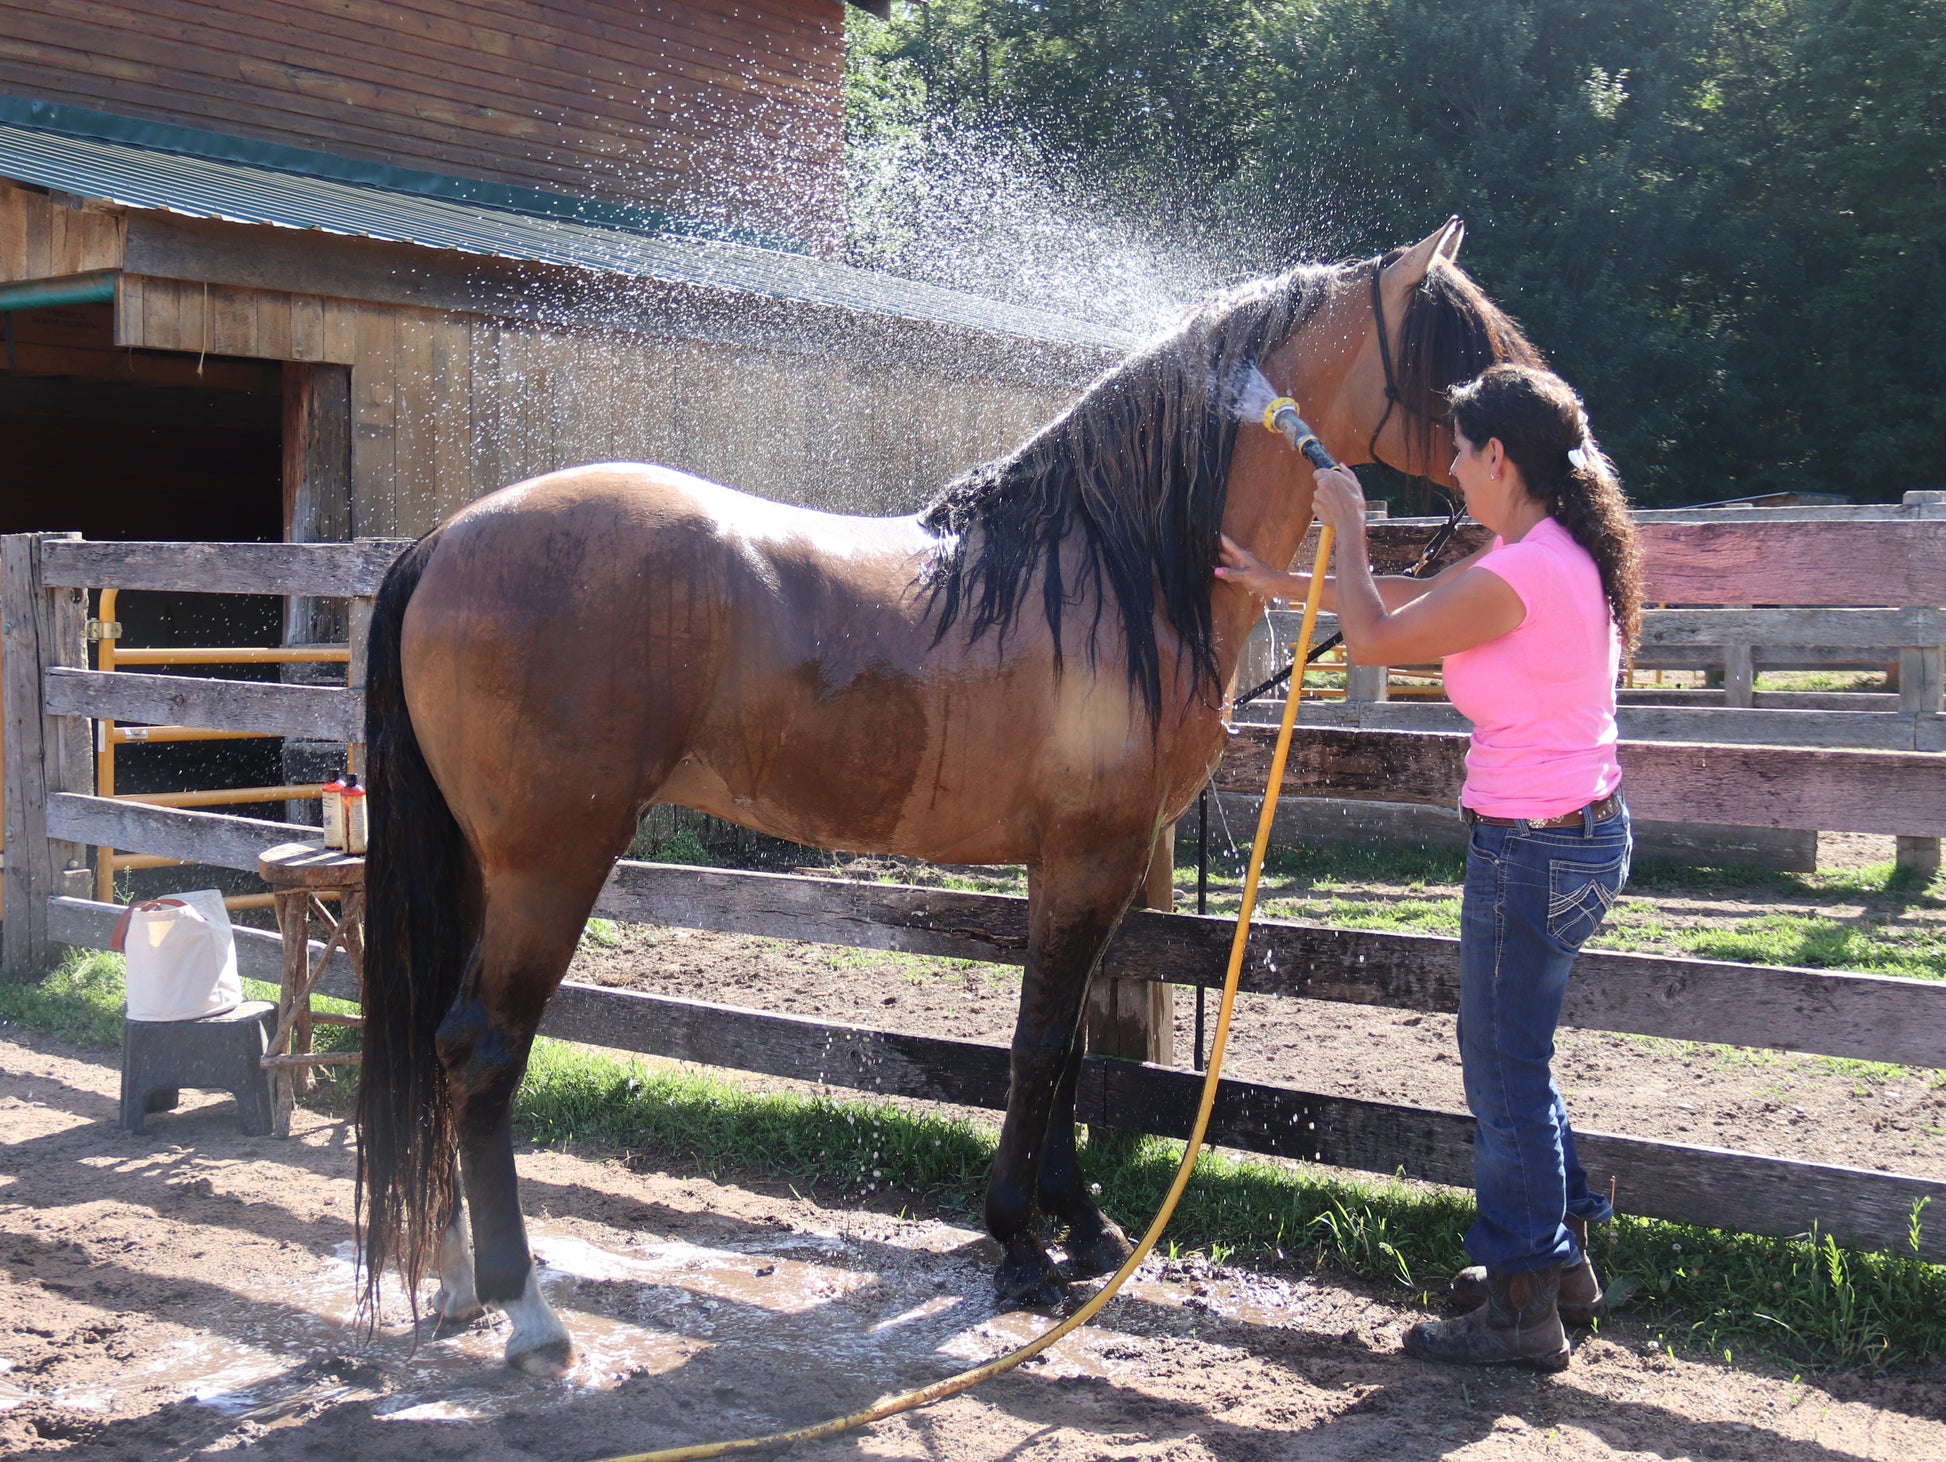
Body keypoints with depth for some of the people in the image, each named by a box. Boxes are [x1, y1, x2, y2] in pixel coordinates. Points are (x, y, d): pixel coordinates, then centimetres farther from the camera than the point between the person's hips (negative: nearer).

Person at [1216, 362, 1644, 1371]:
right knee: (1514, 1052, 23)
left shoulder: (1517, 575, -22)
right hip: (1584, 833, 10)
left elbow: (1375, 637, -11)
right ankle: (1561, 1257, 36)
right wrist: (1281, 584, 23)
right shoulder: (1563, 552, 9)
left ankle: (1523, 1312, 16)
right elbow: (1416, 601, 19)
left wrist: (1346, 528, 3)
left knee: (1503, 1070, 3)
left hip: (1531, 850, -10)